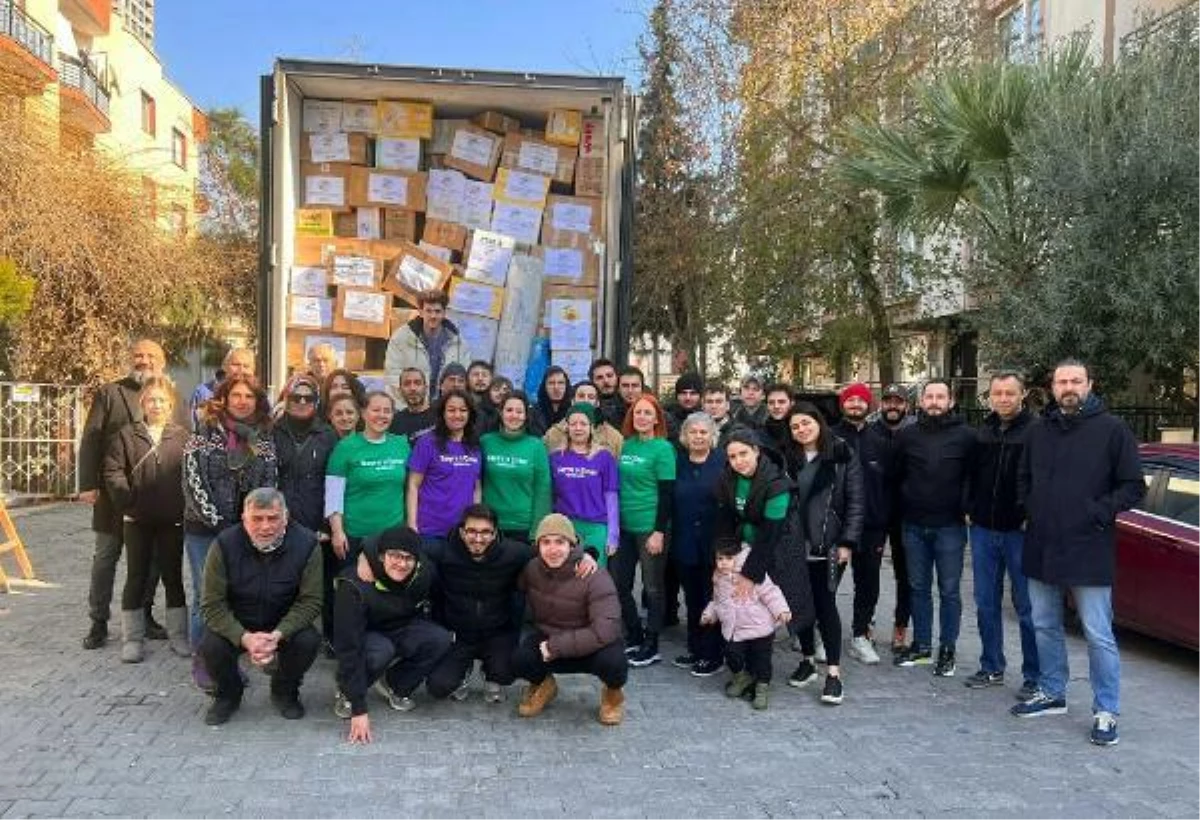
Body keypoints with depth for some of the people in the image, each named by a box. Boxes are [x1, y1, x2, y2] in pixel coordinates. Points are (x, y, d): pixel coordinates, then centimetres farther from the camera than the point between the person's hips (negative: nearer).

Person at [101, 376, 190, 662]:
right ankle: (132, 638, 17)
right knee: (136, 578, 8)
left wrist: (186, 506, -8)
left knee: (173, 577, 9)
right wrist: (126, 501, -13)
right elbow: (113, 472, -3)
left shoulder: (181, 436, 3)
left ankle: (178, 635, 19)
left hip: (173, 520, 0)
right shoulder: (127, 434, 2)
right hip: (137, 520, 0)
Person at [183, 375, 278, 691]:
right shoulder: (203, 436, -1)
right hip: (205, 531, -3)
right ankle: (202, 663, 12)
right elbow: (193, 482, -8)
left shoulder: (265, 441, 8)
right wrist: (218, 523, -13)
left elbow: (269, 484, 6)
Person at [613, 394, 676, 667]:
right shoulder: (625, 445, 8)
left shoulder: (663, 448, -8)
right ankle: (634, 637, 28)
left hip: (650, 528, -6)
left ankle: (651, 646, 17)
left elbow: (667, 493, -12)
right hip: (624, 526, 6)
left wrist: (659, 531, -16)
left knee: (653, 587, 5)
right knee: (619, 584, 11)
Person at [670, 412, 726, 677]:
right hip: (685, 542, 4)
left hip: (714, 542, -4)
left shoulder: (723, 462, -5)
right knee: (692, 598, 12)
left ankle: (713, 655, 15)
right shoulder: (678, 463, 7)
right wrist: (666, 534, 5)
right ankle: (695, 649, 25)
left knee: (712, 598, 4)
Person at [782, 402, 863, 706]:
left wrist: (847, 542, -10)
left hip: (830, 546, -3)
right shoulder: (789, 459, 8)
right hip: (796, 545, 4)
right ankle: (807, 660, 26)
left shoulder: (843, 455, -1)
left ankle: (834, 673, 1)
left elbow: (855, 501, -3)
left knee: (824, 603, -7)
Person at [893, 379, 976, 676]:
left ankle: (947, 651, 18)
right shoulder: (906, 435, 4)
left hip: (950, 526, -3)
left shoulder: (965, 436, -3)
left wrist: (966, 507, -9)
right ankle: (921, 646, 24)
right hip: (914, 526, 3)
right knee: (919, 588, 13)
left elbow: (973, 476, -1)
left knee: (949, 591, 6)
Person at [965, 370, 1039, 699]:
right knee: (986, 604, 12)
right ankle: (991, 668, 24)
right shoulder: (982, 432, 11)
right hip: (984, 530, 6)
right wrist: (971, 510, 10)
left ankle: (1034, 676, 13)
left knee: (1027, 607, 2)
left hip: (1020, 531, -6)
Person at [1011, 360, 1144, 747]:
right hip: (1042, 549, 6)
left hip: (1089, 551, -5)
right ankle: (1051, 693, 31)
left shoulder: (1112, 429, -5)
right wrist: (1031, 509, 6)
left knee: (1098, 635, 1)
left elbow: (1133, 486, -6)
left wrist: (1099, 513, -14)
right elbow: (1024, 480, 21)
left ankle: (1106, 711, 13)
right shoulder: (1039, 432, 10)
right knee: (1045, 627, 15)